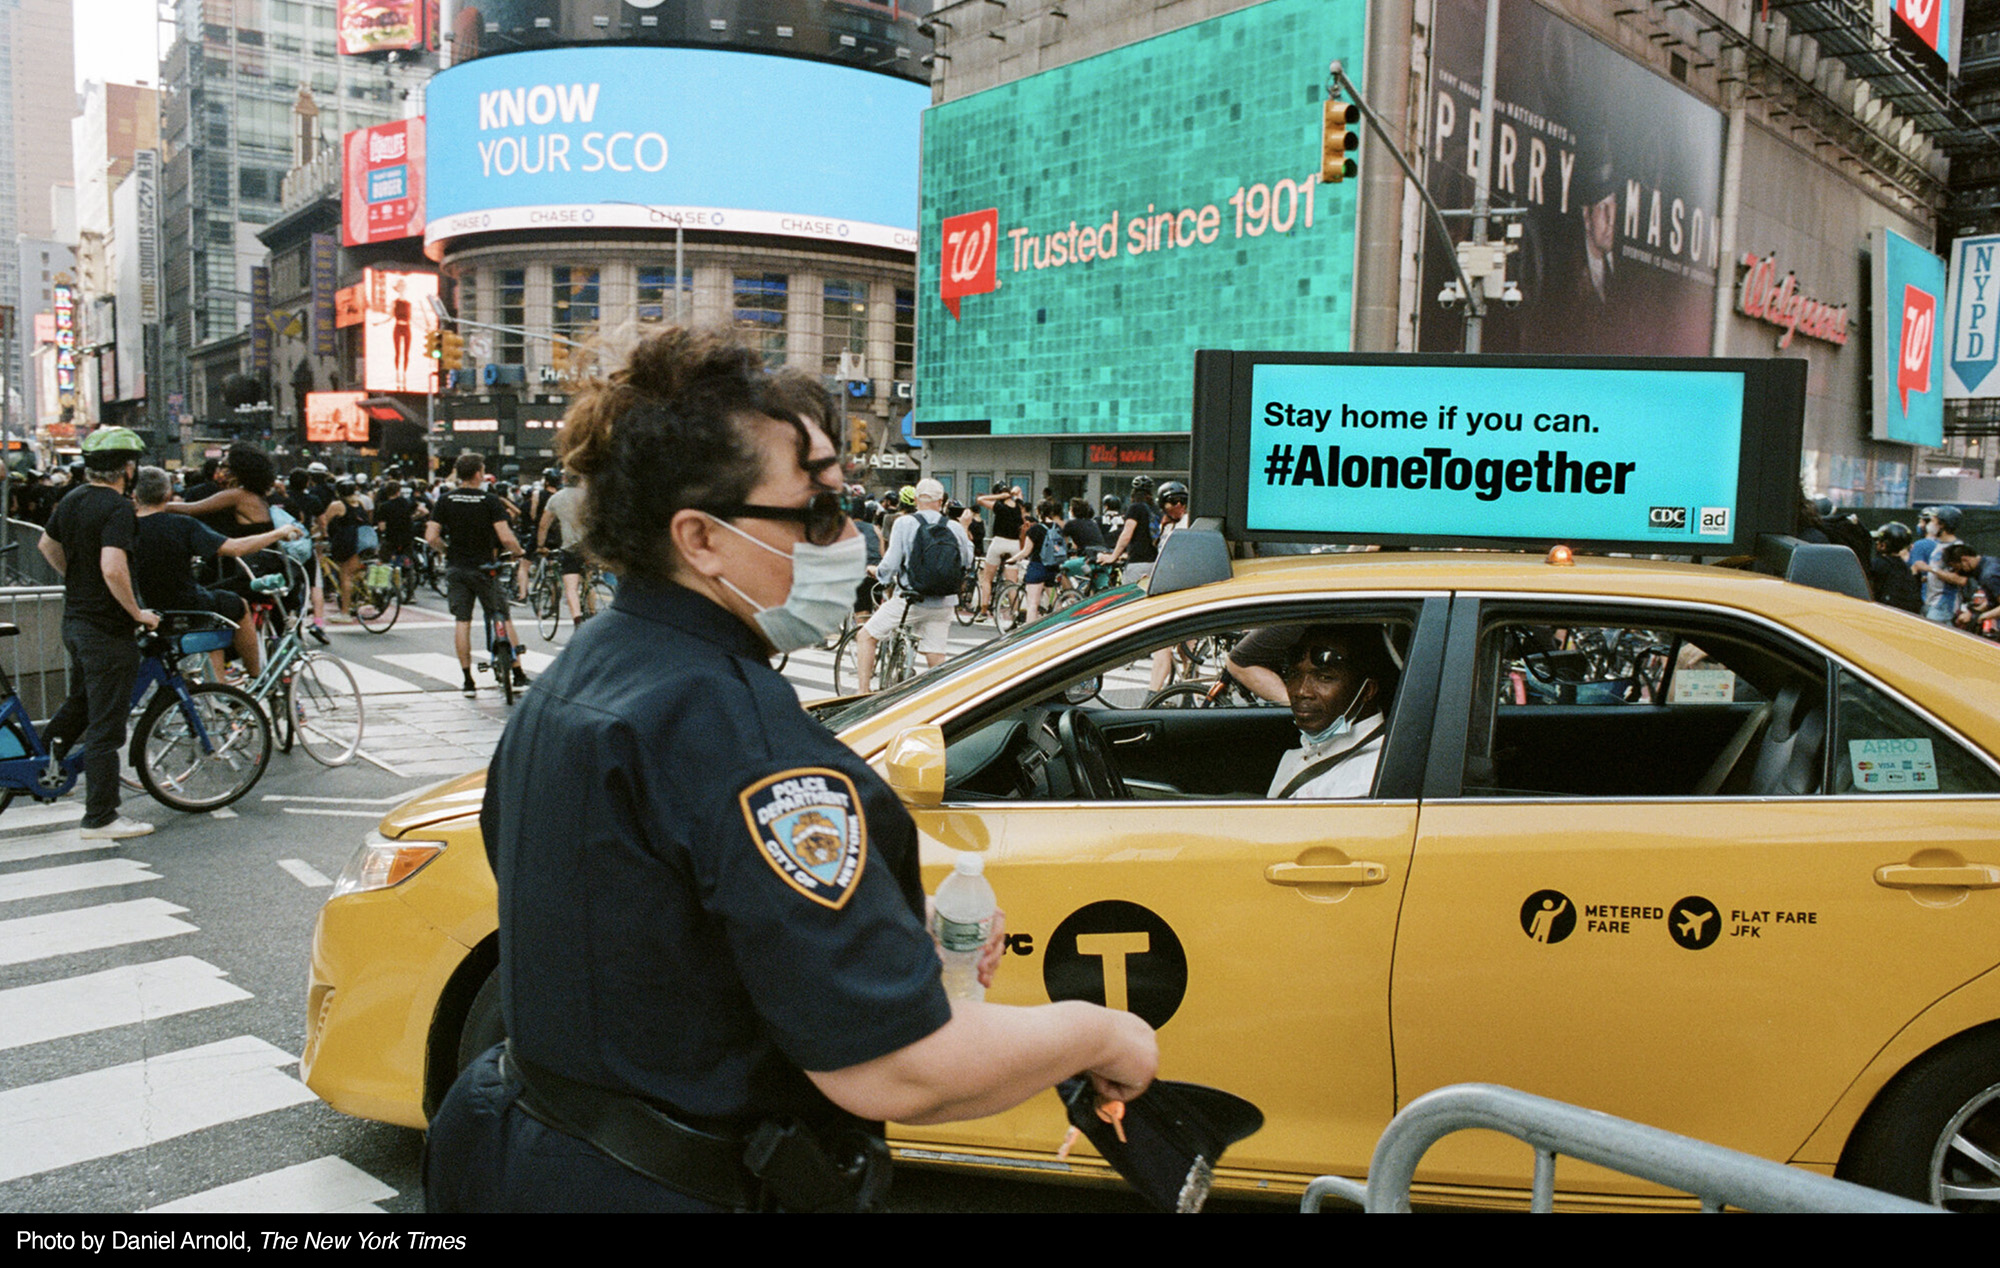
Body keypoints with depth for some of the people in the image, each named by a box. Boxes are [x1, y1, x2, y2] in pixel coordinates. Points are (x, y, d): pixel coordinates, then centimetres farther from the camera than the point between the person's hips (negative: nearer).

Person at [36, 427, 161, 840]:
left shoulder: (72, 500, 8)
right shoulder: (118, 508, -20)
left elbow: (48, 546, 24)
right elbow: (113, 570, -31)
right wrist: (139, 613, -18)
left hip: (74, 618, 9)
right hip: (107, 628, -9)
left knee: (81, 701, 30)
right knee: (107, 724, -2)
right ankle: (101, 818, 3)